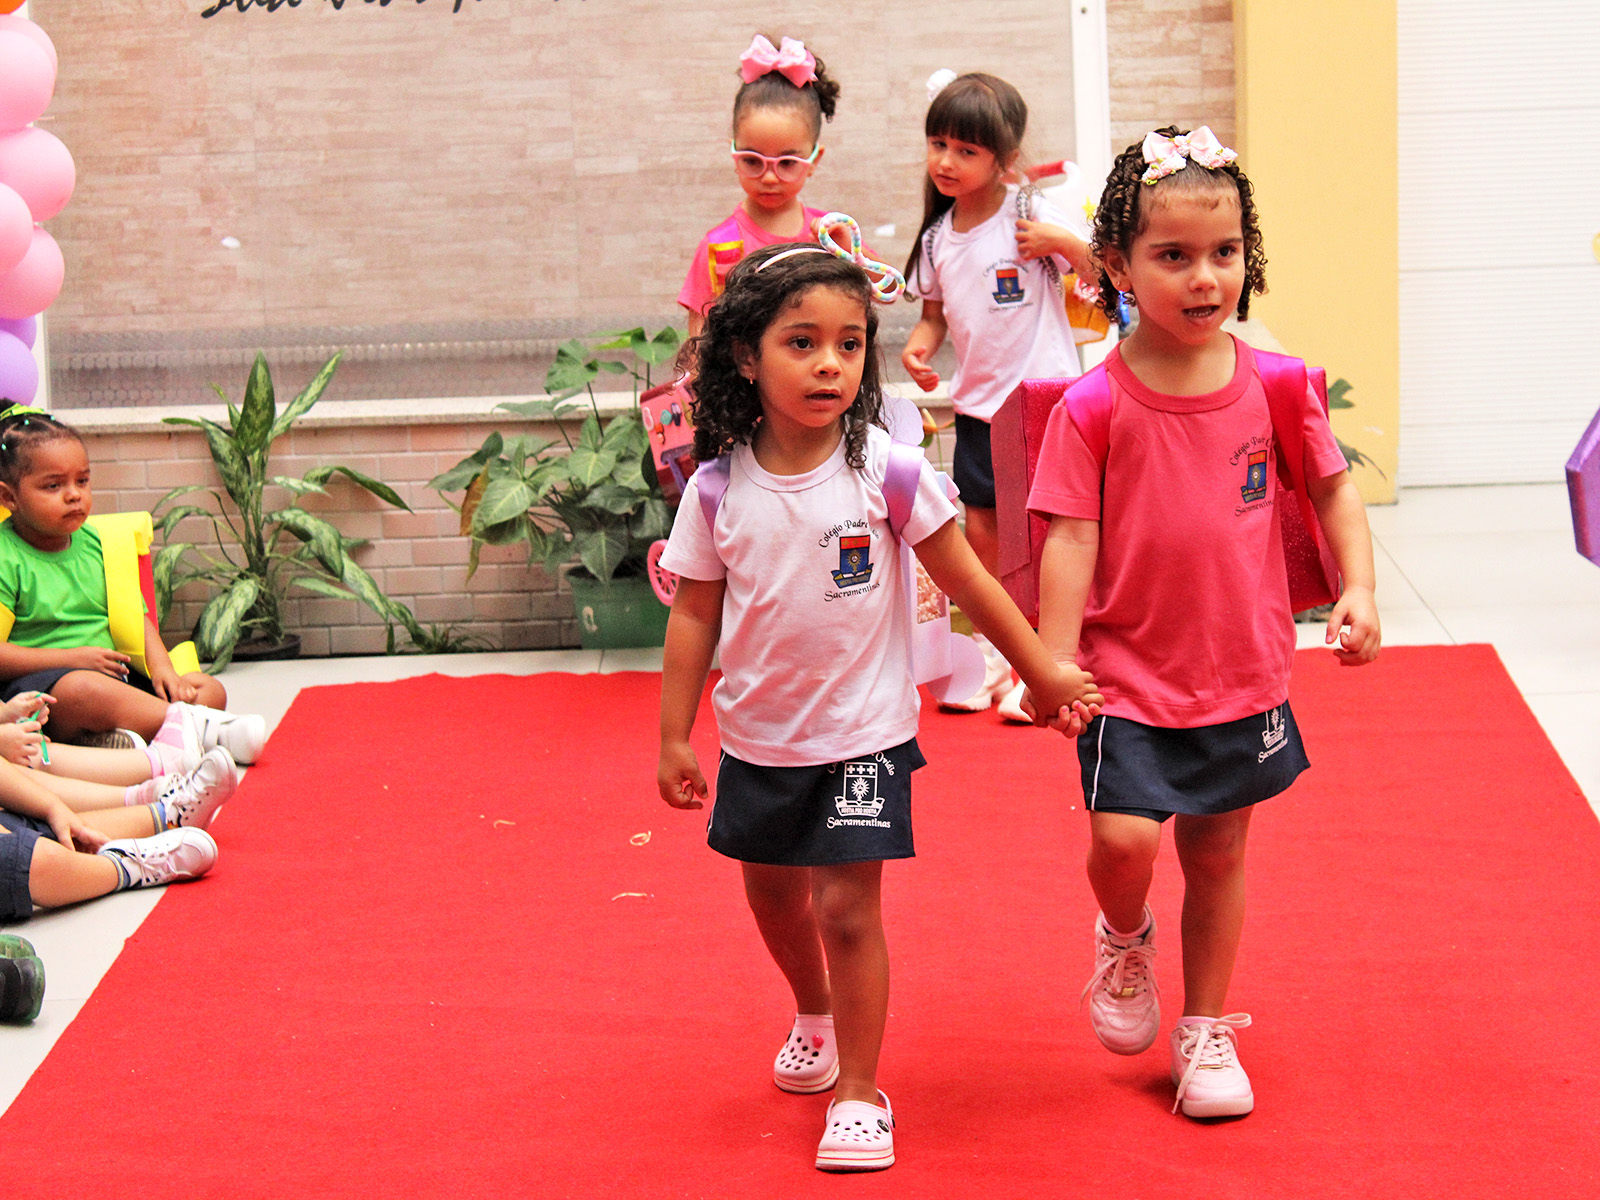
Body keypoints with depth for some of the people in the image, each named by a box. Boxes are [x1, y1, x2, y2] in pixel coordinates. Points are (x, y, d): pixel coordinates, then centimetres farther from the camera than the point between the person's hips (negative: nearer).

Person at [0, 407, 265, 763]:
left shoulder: (92, 543, 14)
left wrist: (161, 666, -3)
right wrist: (74, 658, -16)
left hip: (109, 676, 8)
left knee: (209, 689, -7)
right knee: (83, 691, -41)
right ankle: (193, 724, -35)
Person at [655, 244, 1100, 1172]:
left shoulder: (883, 471, -14)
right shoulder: (719, 487, -9)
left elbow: (966, 580, -5)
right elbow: (695, 614, 0)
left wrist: (1043, 670, 0)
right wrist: (674, 737, 2)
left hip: (863, 731, -3)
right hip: (758, 736, 3)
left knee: (846, 905, -8)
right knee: (772, 891, 20)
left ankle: (858, 1093, 7)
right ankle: (815, 1014, 50)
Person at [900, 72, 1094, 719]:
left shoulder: (1030, 218, -12)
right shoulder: (938, 237, 5)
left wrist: (1062, 242, -27)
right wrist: (918, 347, -3)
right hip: (977, 404, 6)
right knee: (981, 533, 10)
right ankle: (988, 660, 24)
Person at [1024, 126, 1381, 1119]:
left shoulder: (1273, 386, -4)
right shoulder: (1094, 405, -12)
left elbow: (1333, 486, 9)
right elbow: (1071, 538, -10)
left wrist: (1359, 590, -2)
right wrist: (1055, 662, -12)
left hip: (1243, 669, 3)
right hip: (1129, 673, -3)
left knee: (1218, 852, 12)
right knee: (1124, 837, -15)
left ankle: (1209, 1028, 30)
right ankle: (1125, 940, 20)